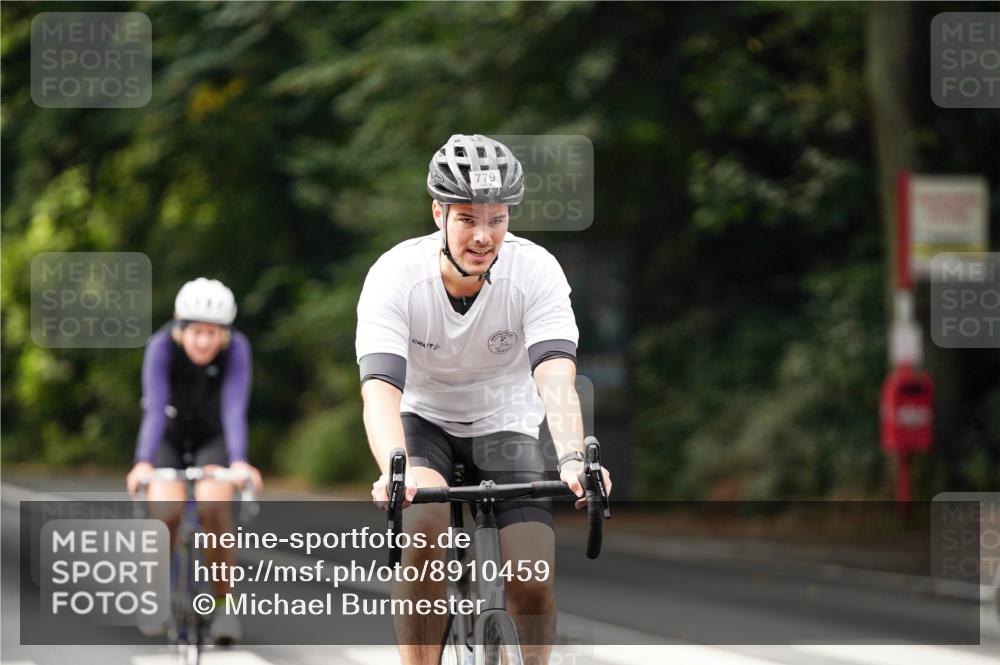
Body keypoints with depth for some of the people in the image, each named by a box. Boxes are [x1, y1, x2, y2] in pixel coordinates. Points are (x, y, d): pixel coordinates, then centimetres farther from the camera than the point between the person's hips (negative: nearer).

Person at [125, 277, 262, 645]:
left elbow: (234, 409, -33)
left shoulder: (236, 349, -25)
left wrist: (239, 462, -48)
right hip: (169, 436, 0)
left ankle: (223, 603, -14)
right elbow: (154, 410, -34)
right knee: (166, 513, -27)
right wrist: (143, 462, -48)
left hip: (213, 438, 0)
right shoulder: (162, 346, -27)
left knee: (213, 504, -29)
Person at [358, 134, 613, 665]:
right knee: (425, 529, -33)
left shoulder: (537, 270, -22)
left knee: (533, 586, -15)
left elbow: (556, 376, -33)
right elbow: (380, 389, -35)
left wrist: (573, 459, -53)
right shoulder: (395, 276, -25)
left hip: (505, 425, 1)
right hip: (423, 421, -1)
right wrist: (394, 472, -55)